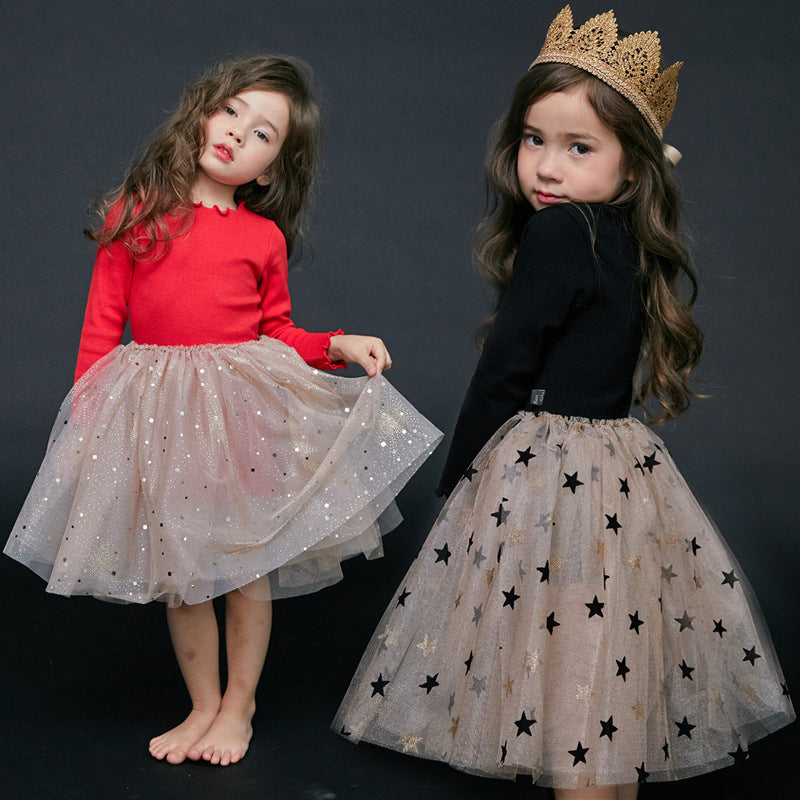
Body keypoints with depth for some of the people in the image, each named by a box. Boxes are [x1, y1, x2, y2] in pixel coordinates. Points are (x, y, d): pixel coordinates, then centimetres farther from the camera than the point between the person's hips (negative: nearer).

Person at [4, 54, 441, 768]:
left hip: (243, 405, 0)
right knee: (178, 567, 9)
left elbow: (278, 332, 9)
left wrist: (339, 346, -7)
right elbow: (102, 321, 2)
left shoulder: (265, 238, 0)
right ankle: (203, 705, 29)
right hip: (157, 409, 1)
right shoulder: (134, 213, 0)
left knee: (247, 562, 8)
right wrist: (85, 409, -2)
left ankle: (239, 706, 28)